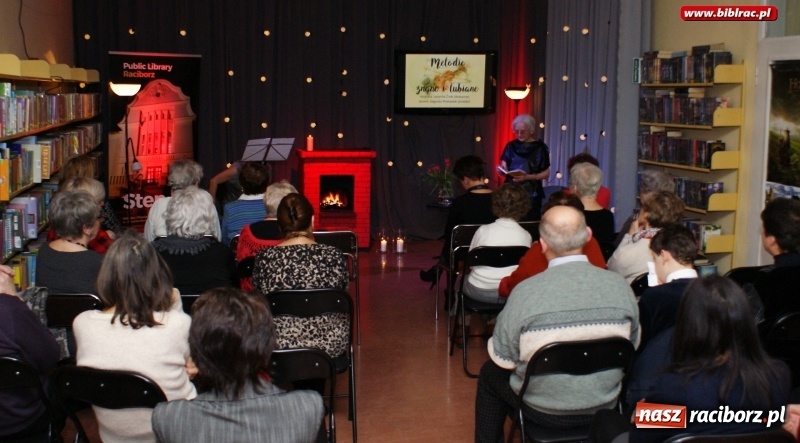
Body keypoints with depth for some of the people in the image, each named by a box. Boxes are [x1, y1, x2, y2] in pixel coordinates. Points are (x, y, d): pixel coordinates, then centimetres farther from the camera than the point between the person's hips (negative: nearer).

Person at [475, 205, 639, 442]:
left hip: (544, 411, -3)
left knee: (489, 374, 26)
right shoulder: (620, 286, -15)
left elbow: (502, 359, -12)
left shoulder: (525, 291, -24)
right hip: (604, 408, 3)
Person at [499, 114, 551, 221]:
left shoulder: (540, 148, -2)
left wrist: (527, 177, -15)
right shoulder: (511, 146, 6)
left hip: (532, 194, -2)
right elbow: (504, 168, 10)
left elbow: (546, 173, -1)